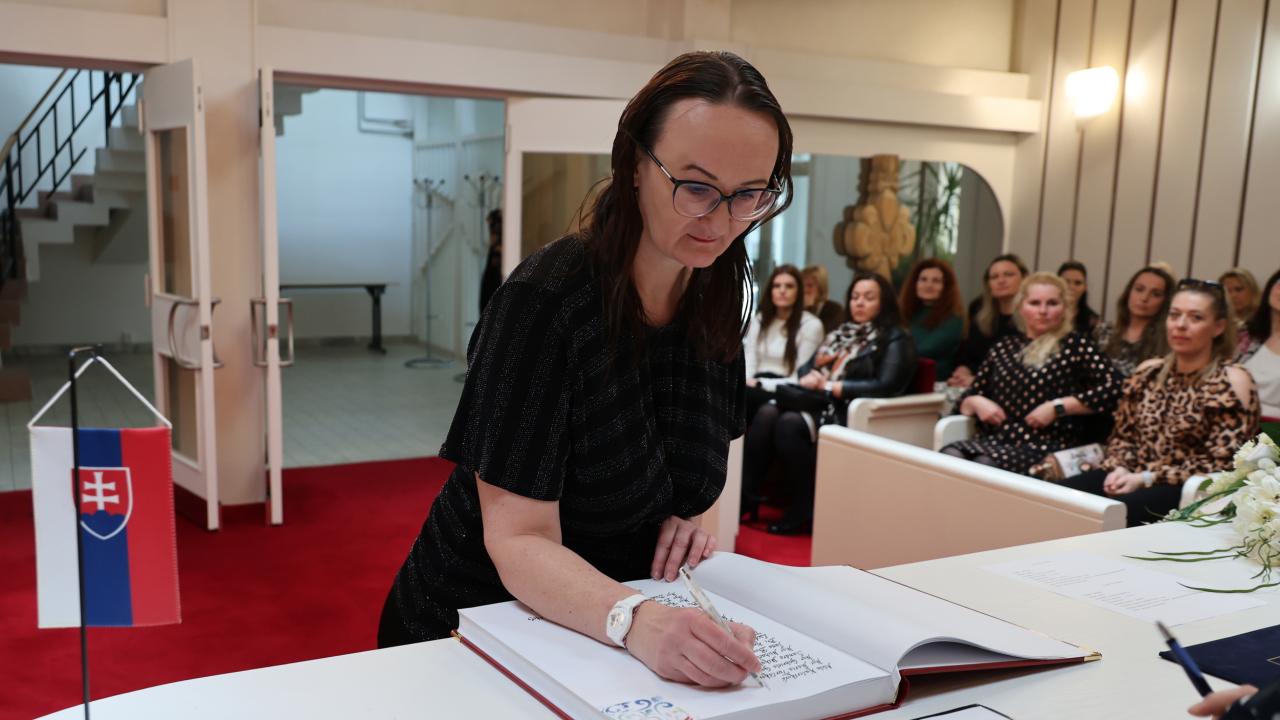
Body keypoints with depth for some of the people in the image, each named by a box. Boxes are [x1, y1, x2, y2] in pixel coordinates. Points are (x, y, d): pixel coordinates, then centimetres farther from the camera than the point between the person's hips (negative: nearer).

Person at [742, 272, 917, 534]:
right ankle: (743, 494, -28)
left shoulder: (895, 339, 3)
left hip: (851, 413, -6)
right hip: (817, 401, 6)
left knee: (789, 423, -32)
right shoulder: (841, 332, 24)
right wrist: (810, 376, -4)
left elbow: (885, 386, -11)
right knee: (767, 414, -24)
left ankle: (804, 510, -22)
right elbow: (808, 366, 22)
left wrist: (831, 386, -12)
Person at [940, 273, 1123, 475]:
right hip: (996, 440, 4)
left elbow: (1113, 387, -7)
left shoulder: (1074, 345, 6)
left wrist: (1057, 407, -12)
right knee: (949, 457, -30)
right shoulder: (1003, 348, 18)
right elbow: (966, 400, 22)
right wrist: (976, 403, -2)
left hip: (1047, 447, -4)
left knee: (983, 464, -35)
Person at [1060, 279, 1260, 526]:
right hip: (1131, 478, 5)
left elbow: (1220, 465, -9)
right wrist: (1119, 469, -5)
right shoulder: (1149, 372, 15)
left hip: (1190, 492, -5)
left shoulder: (1232, 382, -2)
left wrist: (1146, 478, -15)